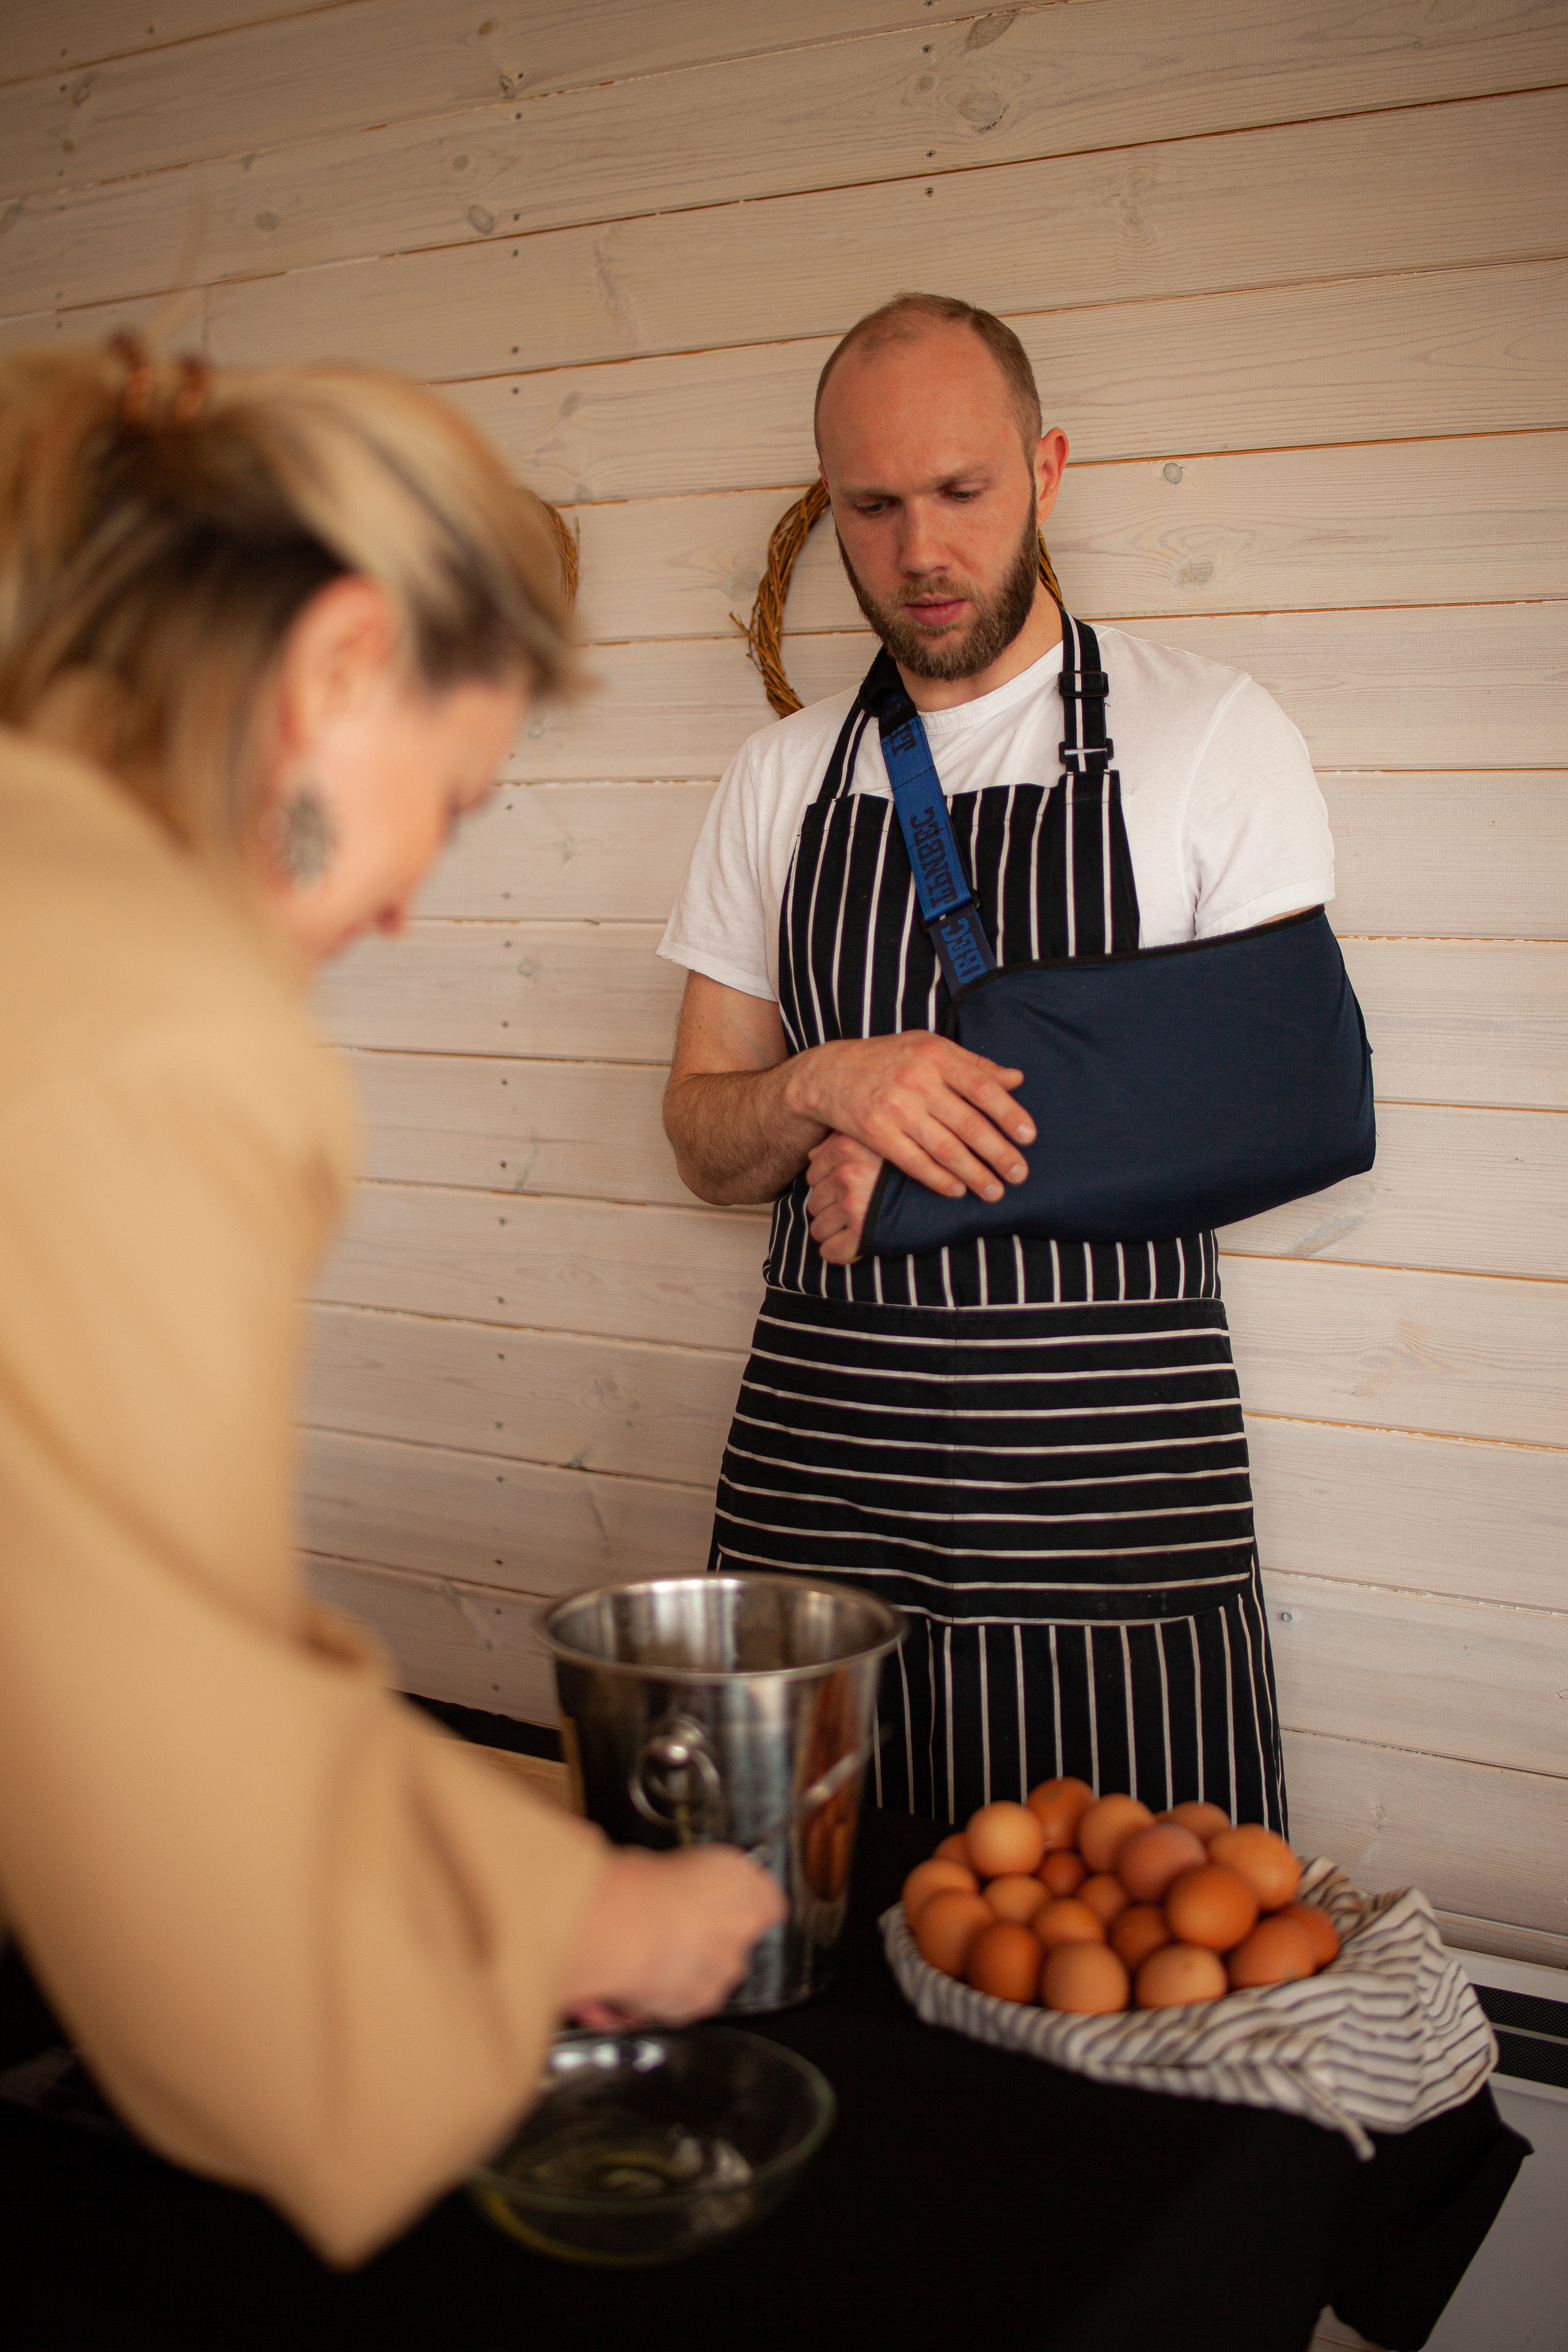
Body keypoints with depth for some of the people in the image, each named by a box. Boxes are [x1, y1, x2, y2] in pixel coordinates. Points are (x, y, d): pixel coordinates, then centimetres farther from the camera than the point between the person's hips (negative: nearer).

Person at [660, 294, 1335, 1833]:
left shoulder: (1210, 735, 0)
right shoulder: (780, 777, 11)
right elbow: (704, 1139, 11)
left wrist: (926, 1151, -13)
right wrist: (826, 1087, -13)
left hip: (1110, 1475, -2)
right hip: (818, 1453, 3)